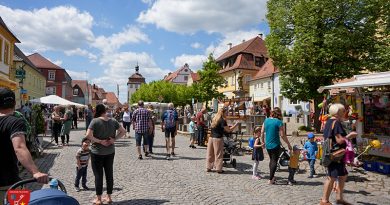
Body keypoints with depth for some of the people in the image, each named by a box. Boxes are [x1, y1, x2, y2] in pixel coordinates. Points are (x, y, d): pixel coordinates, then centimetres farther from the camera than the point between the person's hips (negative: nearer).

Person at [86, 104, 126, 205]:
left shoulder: (95, 121, -14)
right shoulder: (113, 121, -1)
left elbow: (88, 135, -23)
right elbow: (123, 131, 3)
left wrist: (99, 141, -15)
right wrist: (114, 139, -4)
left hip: (97, 152, -4)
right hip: (110, 152, 4)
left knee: (98, 175, 7)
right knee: (109, 174, 13)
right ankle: (109, 197, 23)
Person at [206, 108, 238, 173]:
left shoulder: (214, 119, 11)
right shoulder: (222, 121, -10)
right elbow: (228, 130, -9)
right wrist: (236, 125, 0)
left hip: (211, 138, 7)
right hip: (218, 139, -7)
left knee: (210, 153, 13)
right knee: (218, 154, 4)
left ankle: (208, 167, 20)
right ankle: (218, 169, 10)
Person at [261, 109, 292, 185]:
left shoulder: (266, 121, 4)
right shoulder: (279, 122, -10)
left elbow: (262, 132, 7)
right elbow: (282, 135, -12)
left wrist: (263, 142, 18)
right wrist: (288, 144, -3)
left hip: (267, 145, 5)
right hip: (275, 145, -5)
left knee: (271, 160, 21)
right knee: (274, 161, 3)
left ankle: (272, 176, 28)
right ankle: (270, 180, 3)